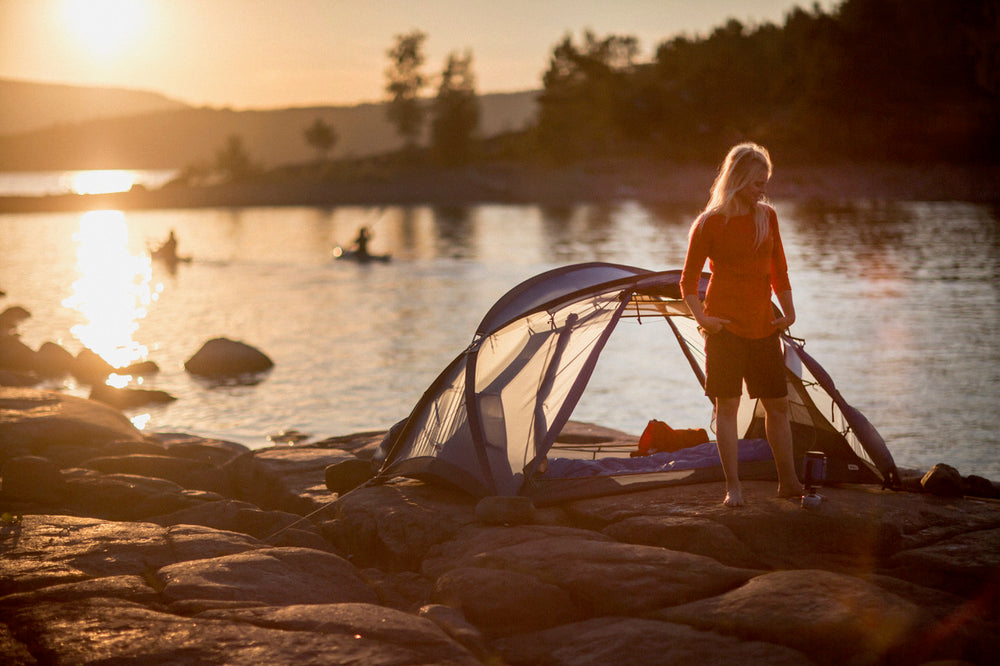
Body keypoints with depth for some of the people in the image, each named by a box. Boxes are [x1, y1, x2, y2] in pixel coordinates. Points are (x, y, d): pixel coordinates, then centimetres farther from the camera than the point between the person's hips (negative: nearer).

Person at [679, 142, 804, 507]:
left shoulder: (768, 216, 9)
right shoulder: (709, 223, -5)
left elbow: (779, 270, 17)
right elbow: (688, 281, -1)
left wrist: (788, 310, 6)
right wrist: (701, 317, -14)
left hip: (763, 326, 5)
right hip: (726, 326, -5)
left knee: (777, 404, 8)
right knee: (727, 405, -5)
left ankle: (788, 482, 18)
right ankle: (733, 487, 1)